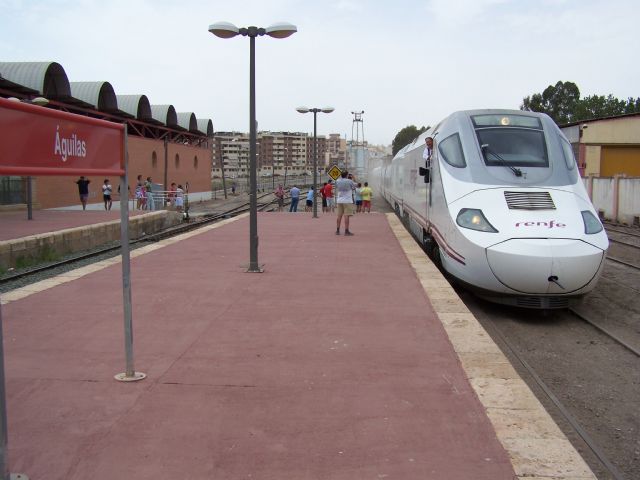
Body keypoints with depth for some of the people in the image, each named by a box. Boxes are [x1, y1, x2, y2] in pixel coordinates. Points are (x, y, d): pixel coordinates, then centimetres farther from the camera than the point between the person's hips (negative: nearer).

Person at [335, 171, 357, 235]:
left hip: (339, 200, 5)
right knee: (346, 216, -4)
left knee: (339, 215, 10)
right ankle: (346, 231, -5)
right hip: (347, 201, -5)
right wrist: (352, 180, 21)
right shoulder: (349, 181, -8)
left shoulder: (338, 181, 3)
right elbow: (354, 188, 8)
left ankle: (337, 230, 12)